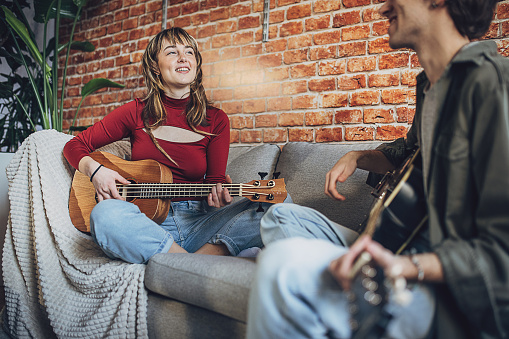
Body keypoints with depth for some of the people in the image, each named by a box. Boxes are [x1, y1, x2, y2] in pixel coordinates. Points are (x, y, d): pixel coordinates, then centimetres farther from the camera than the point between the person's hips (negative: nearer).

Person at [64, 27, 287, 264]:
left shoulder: (216, 120, 5)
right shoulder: (137, 113, 5)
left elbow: (214, 180, 6)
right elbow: (75, 145, 12)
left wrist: (219, 195, -18)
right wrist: (95, 169, -9)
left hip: (197, 223, 1)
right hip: (145, 224, 0)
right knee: (106, 214, -36)